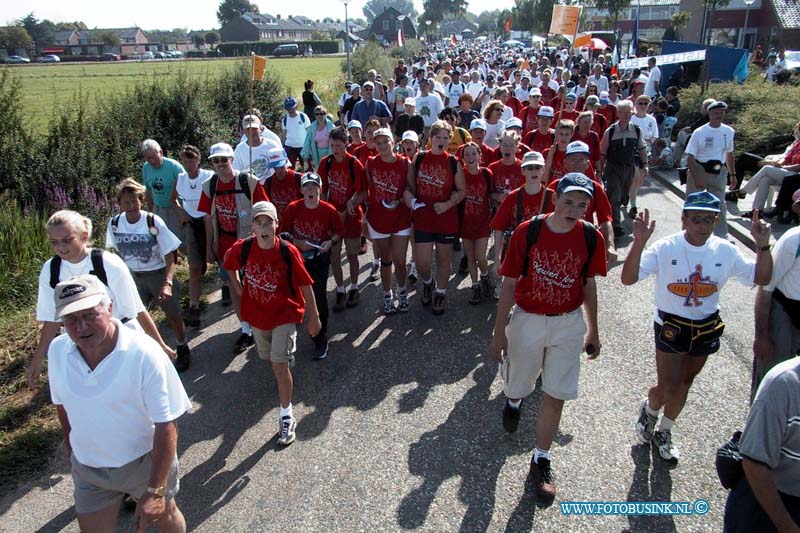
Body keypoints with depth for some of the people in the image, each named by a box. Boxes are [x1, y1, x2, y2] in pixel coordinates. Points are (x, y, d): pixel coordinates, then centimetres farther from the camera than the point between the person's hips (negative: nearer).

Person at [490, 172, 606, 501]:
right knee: (517, 385, 16)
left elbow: (589, 286, 5)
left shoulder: (591, 238, -8)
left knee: (556, 397, 4)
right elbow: (509, 284, -9)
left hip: (569, 325, 1)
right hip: (527, 321, -1)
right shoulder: (526, 232, -15)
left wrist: (593, 331, 11)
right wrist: (499, 332, -6)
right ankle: (514, 402, 55)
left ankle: (541, 461, 24)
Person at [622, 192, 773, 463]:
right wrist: (639, 243, -39)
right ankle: (649, 409, 36)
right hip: (670, 327, -4)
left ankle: (664, 432, 42)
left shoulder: (725, 251, -8)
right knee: (668, 388, -2)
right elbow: (628, 279, -27)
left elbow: (762, 278, -1)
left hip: (706, 329, 4)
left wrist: (763, 246, -15)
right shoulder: (665, 248, -19)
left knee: (684, 383, 19)